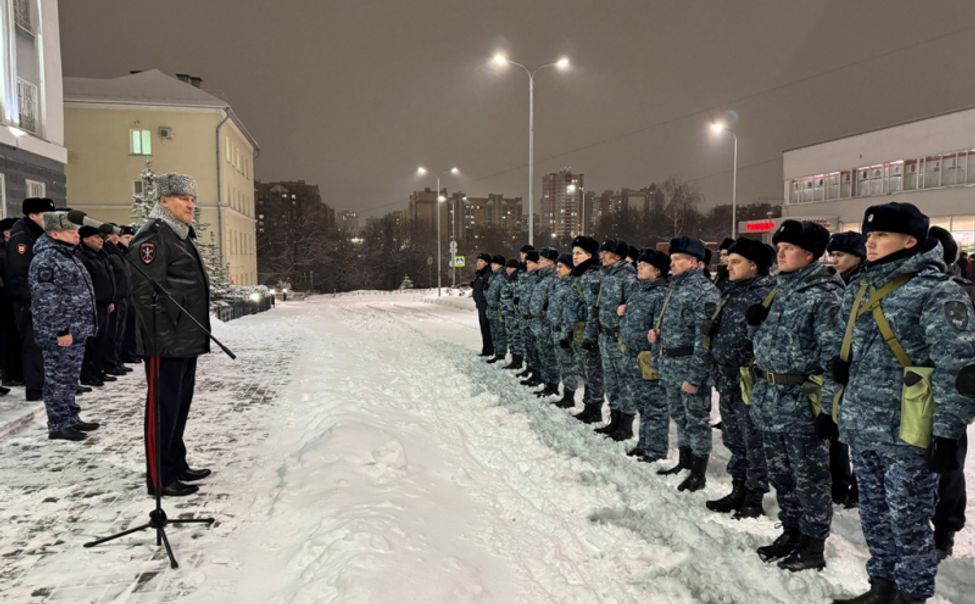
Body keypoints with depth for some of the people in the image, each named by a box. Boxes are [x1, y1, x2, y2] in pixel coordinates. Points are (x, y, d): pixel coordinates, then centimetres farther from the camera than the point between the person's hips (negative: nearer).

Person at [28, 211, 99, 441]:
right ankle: (58, 425, 6)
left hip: (76, 330, 10)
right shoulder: (46, 260, -16)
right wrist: (60, 330, -22)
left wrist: (80, 327, 23)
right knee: (58, 378, -1)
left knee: (69, 378, 16)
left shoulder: (66, 255, 16)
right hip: (61, 333, -10)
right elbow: (47, 300, -21)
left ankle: (70, 418, 25)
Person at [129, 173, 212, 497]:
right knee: (163, 407, -3)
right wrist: (163, 336, -22)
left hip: (187, 341, 10)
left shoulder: (182, 236, 18)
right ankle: (159, 478, 6)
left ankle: (176, 465, 28)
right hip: (166, 343, -10)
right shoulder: (152, 236, -13)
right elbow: (145, 291, -20)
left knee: (180, 404, 16)